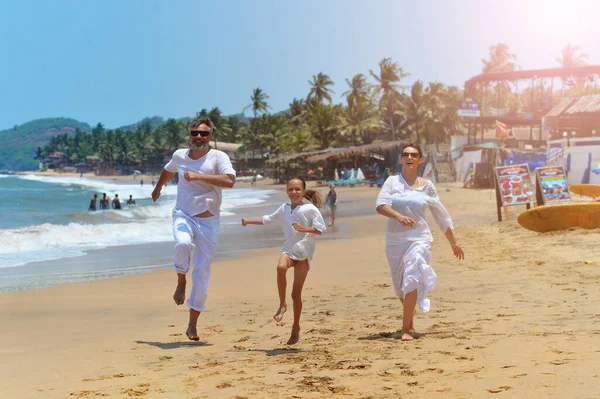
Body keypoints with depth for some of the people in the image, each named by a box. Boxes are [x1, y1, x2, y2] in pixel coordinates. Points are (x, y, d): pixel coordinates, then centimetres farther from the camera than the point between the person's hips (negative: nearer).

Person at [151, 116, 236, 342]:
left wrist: (199, 175, -29)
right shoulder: (180, 155, 5)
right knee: (183, 243, -34)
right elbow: (169, 170, 29)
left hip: (208, 221, -1)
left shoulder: (218, 157, -7)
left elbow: (229, 181, -25)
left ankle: (193, 325, 9)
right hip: (183, 215, 1)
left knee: (202, 273, 0)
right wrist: (158, 187, 47)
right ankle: (181, 282, -5)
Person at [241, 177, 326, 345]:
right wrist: (249, 221, 24)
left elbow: (320, 229, -8)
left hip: (304, 252, -3)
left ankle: (296, 327, 16)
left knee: (296, 294, -2)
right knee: (281, 267, -36)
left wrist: (304, 229, -22)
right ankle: (282, 305, -21)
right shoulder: (284, 209, 11)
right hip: (289, 249, 3)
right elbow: (267, 219, 26)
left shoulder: (310, 209, -4)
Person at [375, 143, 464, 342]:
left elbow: (441, 216, 14)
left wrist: (453, 243, 19)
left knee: (411, 280, -20)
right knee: (399, 285, 13)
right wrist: (399, 216, -31)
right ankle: (410, 314, 43)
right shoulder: (392, 182, 4)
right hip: (394, 239, 1)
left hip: (419, 238, -1)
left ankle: (406, 329, -18)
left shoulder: (426, 186, 6)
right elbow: (380, 205, -12)